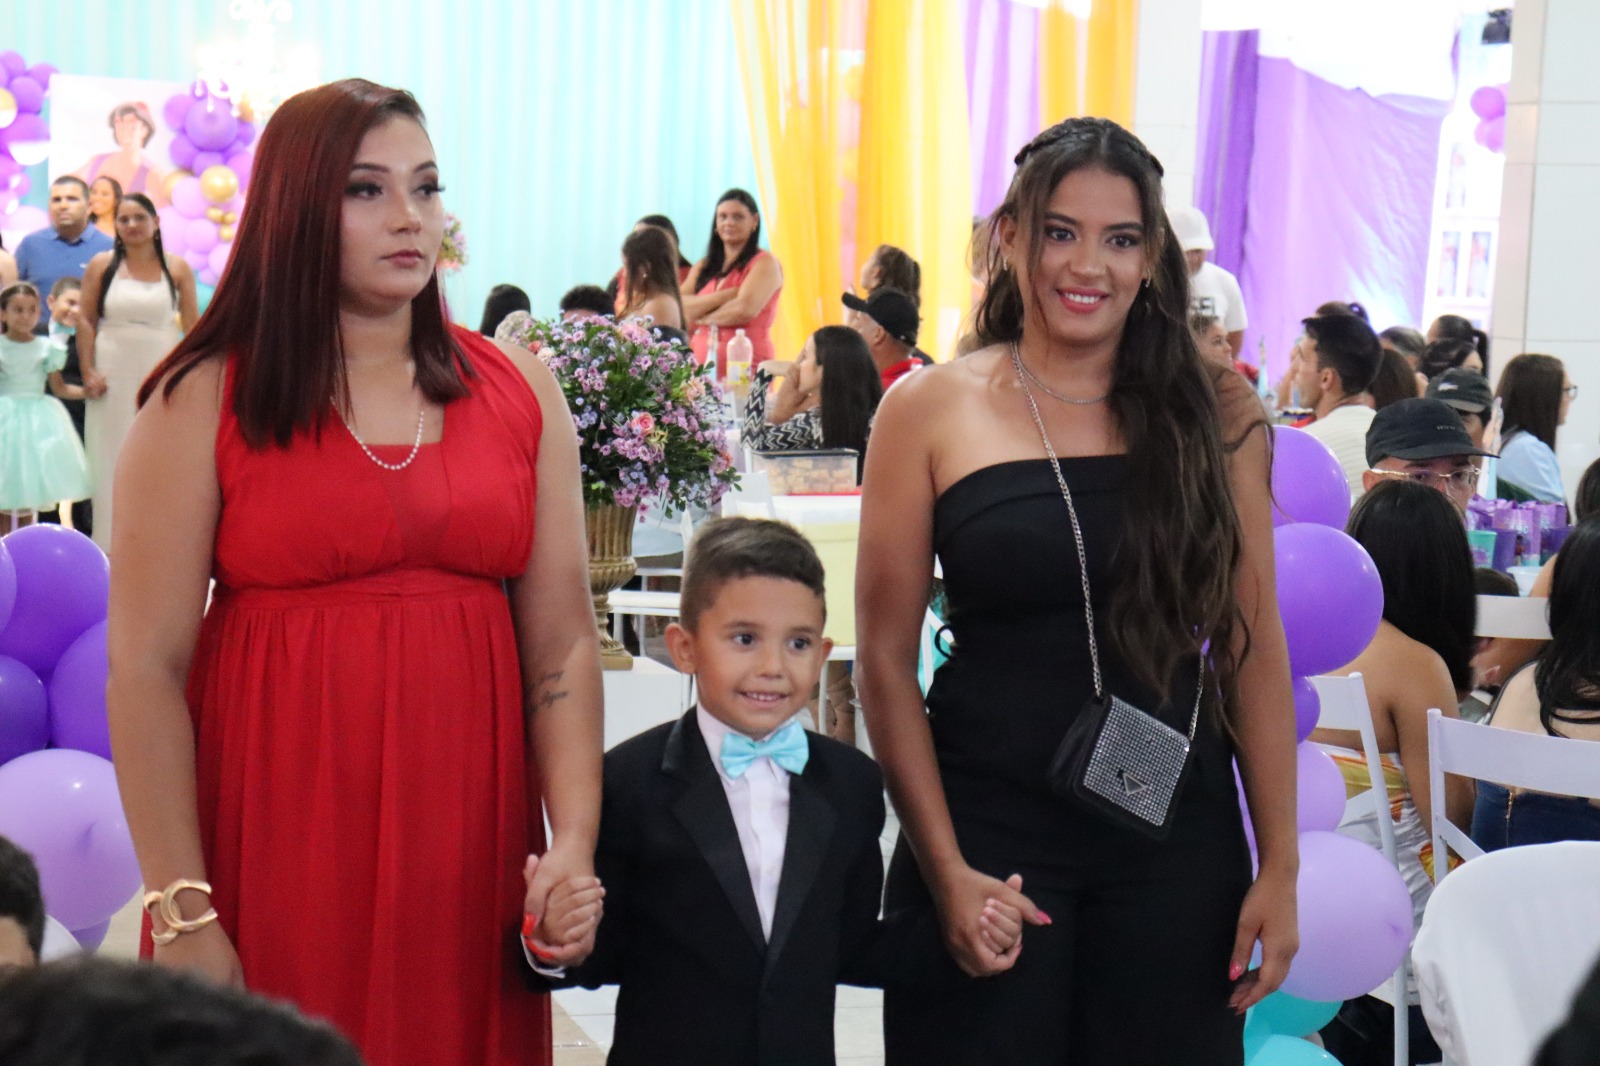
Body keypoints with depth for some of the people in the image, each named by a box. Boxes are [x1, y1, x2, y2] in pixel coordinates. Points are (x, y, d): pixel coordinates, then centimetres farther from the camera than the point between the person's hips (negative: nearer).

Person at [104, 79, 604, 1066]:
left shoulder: (521, 391, 7)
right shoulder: (204, 401, -2)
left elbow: (563, 644, 3)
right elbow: (147, 665, -7)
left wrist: (575, 844, -9)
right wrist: (182, 912, -13)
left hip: (468, 851, 3)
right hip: (273, 843, -2)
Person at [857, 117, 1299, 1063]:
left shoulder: (1216, 415, 3)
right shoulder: (931, 411, -2)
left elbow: (1255, 650, 4)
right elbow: (886, 659, -1)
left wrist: (1280, 866, 0)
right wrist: (945, 869, -8)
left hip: (1177, 846, 2)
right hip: (988, 833, -1)